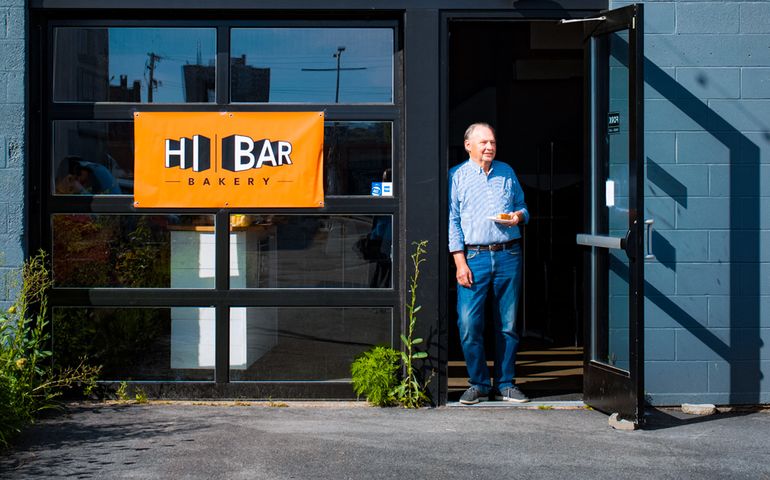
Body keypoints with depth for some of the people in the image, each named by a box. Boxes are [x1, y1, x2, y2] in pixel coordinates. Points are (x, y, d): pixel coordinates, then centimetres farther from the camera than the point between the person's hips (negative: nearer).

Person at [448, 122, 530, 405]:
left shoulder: (507, 172, 14)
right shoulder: (457, 177, 4)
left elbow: (522, 206, 22)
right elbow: (452, 221, 1)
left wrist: (519, 216, -4)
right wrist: (460, 262, -7)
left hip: (509, 256, 3)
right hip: (474, 256, -3)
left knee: (508, 325, 5)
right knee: (468, 324, -8)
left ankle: (504, 384, 15)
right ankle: (479, 384, 6)